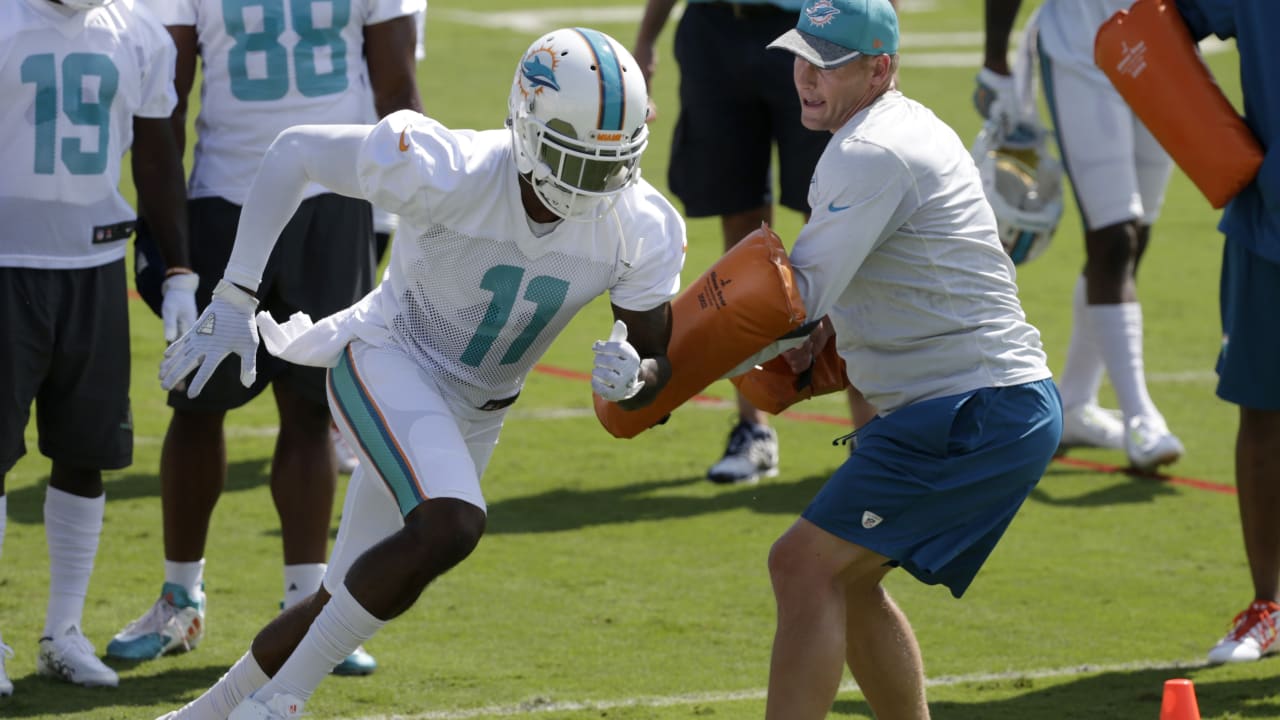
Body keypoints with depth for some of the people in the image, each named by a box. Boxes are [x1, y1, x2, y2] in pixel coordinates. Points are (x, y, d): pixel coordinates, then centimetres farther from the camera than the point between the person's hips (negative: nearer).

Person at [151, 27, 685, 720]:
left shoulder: (641, 232, -17)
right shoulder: (447, 172, -28)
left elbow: (656, 363, -6)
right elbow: (295, 151, -16)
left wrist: (630, 379, -32)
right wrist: (234, 298, -17)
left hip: (474, 411, 6)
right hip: (389, 360, -6)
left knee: (347, 602, 12)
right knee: (451, 525, -32)